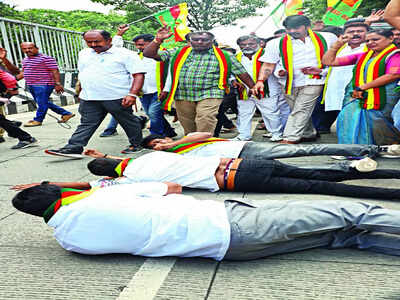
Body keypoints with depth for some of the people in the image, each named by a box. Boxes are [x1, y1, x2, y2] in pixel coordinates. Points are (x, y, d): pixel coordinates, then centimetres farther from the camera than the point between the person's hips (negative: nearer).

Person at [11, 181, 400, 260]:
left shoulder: (67, 240, 6)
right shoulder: (98, 201, -9)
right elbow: (173, 186, 2)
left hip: (228, 241, 5)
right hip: (229, 226, -5)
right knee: (344, 213, 4)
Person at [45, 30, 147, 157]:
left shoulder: (126, 54, -5)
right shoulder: (84, 54, 15)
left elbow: (139, 75, -10)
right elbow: (82, 74, 25)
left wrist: (132, 95, -21)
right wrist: (80, 90, 21)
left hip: (117, 98, -5)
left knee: (129, 122, 5)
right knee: (86, 124, 4)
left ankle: (136, 144, 20)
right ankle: (74, 148, 3)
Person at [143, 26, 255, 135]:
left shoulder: (224, 56, 7)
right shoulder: (178, 53, 10)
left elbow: (242, 73, 10)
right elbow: (148, 53, 8)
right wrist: (158, 39, -7)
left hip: (209, 95, -3)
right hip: (182, 96, 3)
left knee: (206, 121, -22)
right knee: (189, 129, 9)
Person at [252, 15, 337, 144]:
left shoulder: (327, 38, 3)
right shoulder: (276, 44, 1)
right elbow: (268, 66, 0)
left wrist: (321, 69, -7)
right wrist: (260, 81, -15)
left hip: (313, 81, -2)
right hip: (289, 83, 2)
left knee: (301, 110, -12)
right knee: (298, 111, 10)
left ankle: (290, 139, -13)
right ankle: (309, 134, 28)